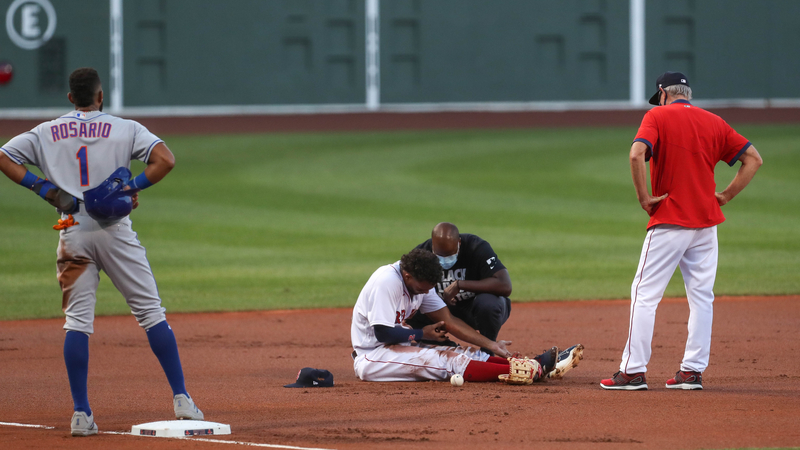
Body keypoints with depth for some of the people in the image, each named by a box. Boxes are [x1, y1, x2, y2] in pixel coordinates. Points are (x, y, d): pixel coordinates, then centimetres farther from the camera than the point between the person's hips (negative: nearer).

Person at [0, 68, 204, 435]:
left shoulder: (46, 133, 10)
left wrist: (44, 188, 0)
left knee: (77, 321, 5)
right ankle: (181, 400, 0)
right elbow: (165, 160, -11)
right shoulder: (125, 129, 3)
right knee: (151, 312, 4)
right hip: (115, 231, -2)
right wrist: (130, 188, -5)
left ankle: (81, 414, -1)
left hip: (73, 234, 2)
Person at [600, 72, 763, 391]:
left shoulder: (658, 116, -3)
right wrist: (726, 196, 9)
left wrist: (644, 198, -12)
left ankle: (633, 371, -4)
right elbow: (754, 158, 10)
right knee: (701, 296, 9)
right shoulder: (714, 123, 10)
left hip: (669, 221, -5)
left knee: (645, 294, -1)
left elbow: (637, 154, -21)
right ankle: (692, 370, 9)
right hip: (706, 221, 5)